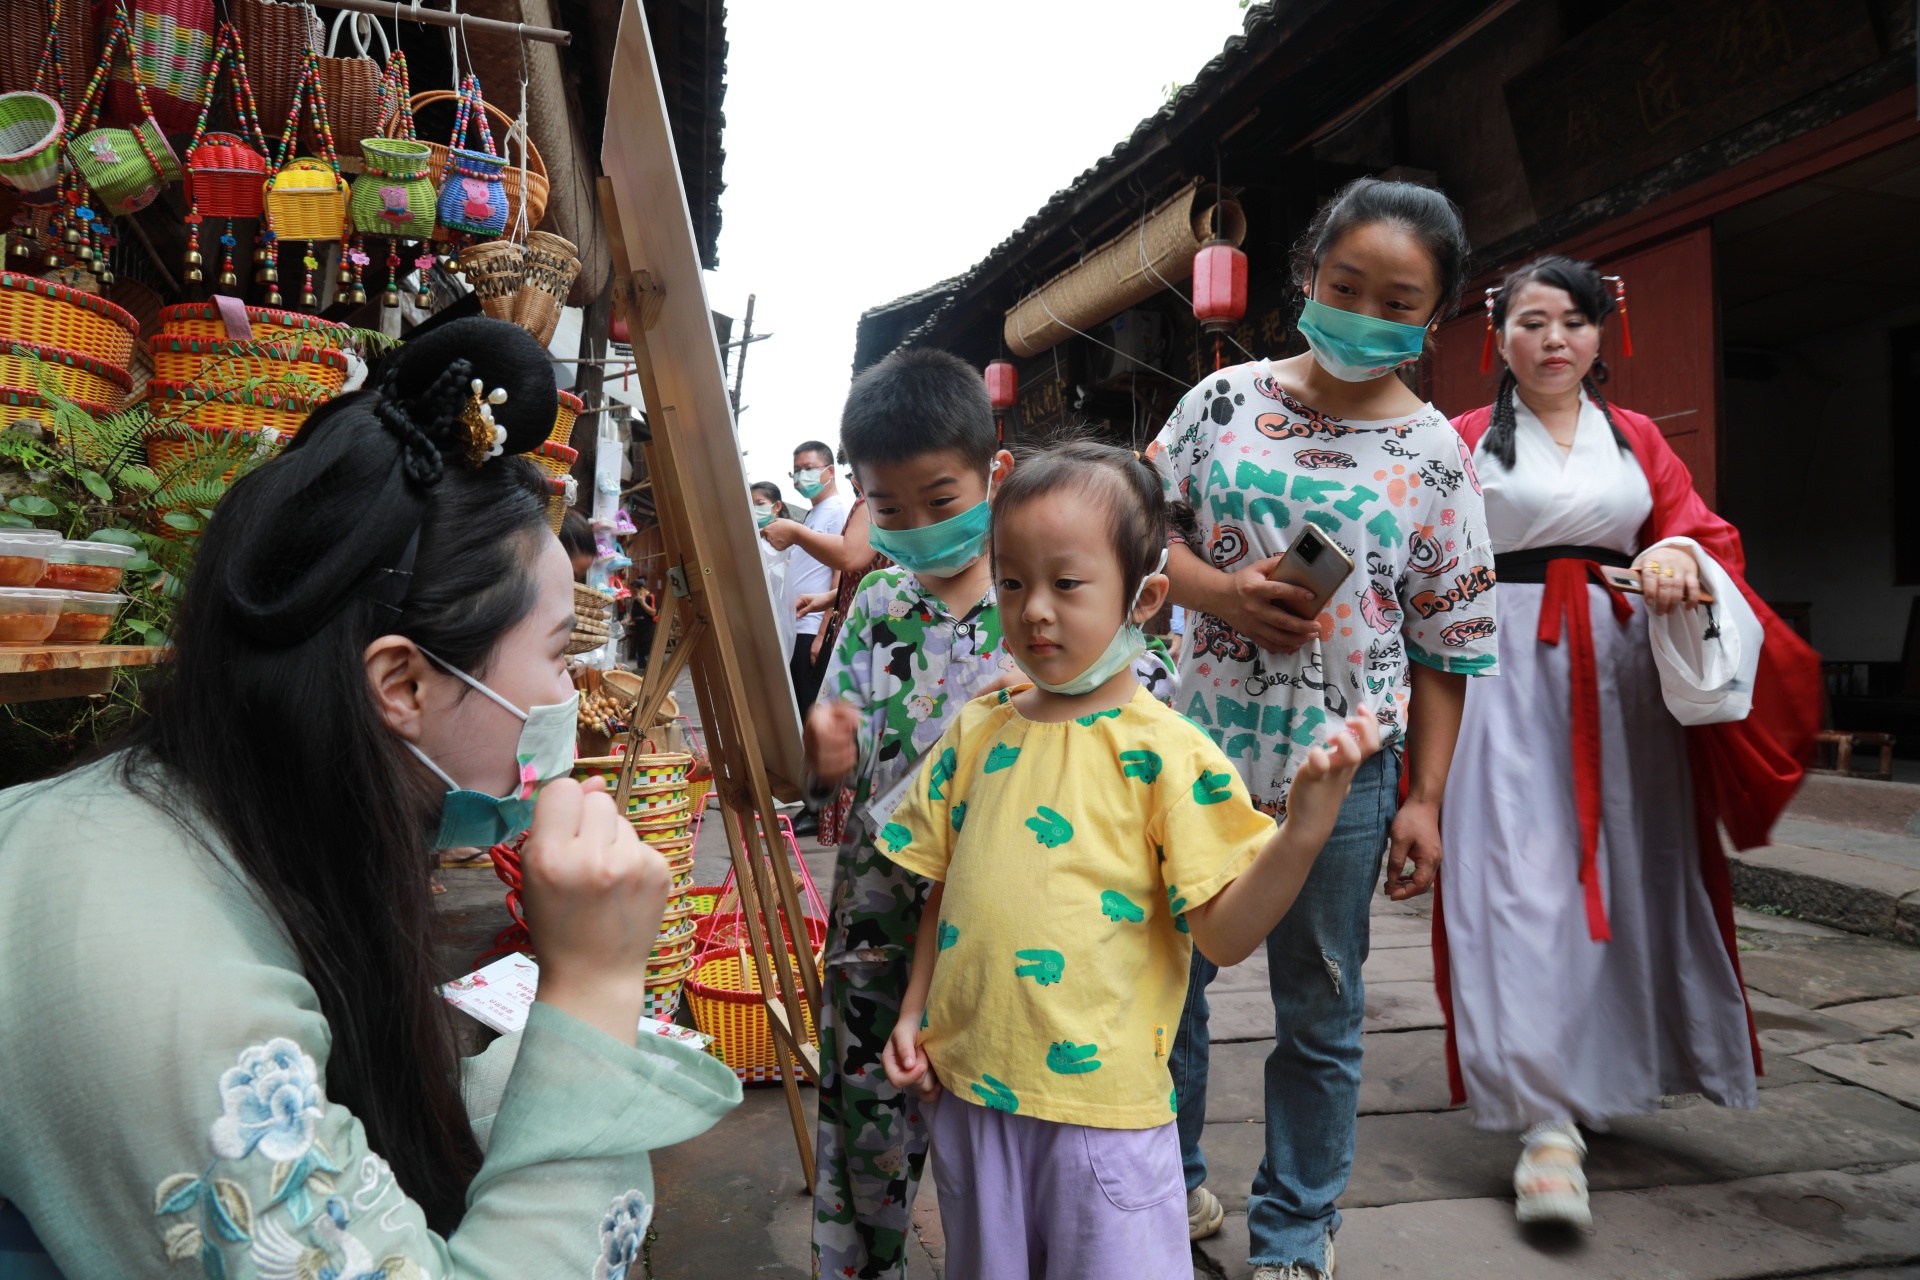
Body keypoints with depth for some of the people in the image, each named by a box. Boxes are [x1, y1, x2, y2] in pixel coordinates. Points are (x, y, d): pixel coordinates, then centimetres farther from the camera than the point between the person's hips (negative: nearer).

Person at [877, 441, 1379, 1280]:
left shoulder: (1169, 752, -13)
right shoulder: (975, 733, 1)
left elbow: (1224, 934, -15)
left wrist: (1304, 829, -29)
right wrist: (913, 1013, 8)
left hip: (1103, 1104, -4)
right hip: (968, 1089, 5)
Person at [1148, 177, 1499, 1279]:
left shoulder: (1435, 457, 0)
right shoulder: (1226, 399, 2)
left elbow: (1446, 647, 2)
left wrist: (1425, 797, -1)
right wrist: (1223, 591, -13)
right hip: (1196, 744, 2)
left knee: (1320, 1012, 12)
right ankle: (1170, 1182, 38)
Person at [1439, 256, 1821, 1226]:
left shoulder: (1636, 439, 16)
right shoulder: (1467, 440, 7)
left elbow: (1704, 532, 7)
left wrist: (1680, 552, -16)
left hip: (1624, 673, 4)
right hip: (1510, 671, -4)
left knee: (1629, 870, 7)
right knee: (1522, 880, -11)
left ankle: (1609, 1071, 26)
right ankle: (1547, 1119, -11)